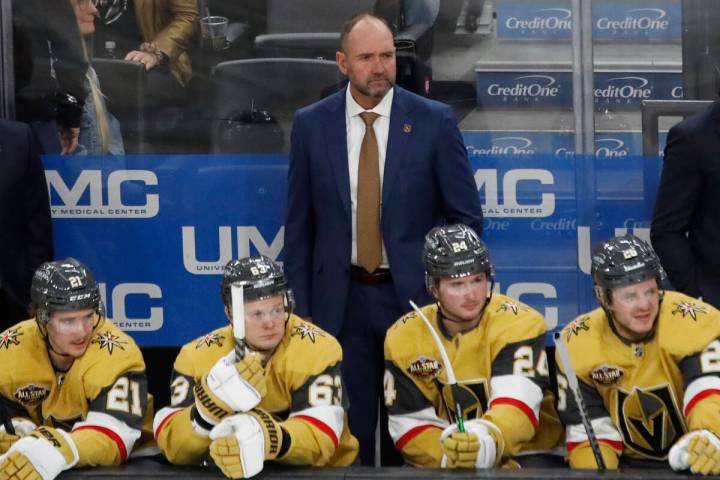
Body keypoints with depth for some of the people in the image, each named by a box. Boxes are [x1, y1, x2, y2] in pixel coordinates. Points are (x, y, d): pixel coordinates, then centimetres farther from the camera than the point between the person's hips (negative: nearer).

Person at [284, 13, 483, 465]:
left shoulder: (435, 120, -4)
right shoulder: (311, 124, 0)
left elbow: (467, 217, 1)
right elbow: (299, 224, 5)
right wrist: (301, 308, 2)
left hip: (416, 294, -1)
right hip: (341, 300, 1)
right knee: (349, 431, 7)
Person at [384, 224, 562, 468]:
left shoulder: (519, 323, -13)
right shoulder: (404, 337, -1)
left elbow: (517, 404, -25)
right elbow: (410, 423, -1)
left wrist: (486, 442, -44)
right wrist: (451, 457, -19)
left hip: (521, 452, -3)